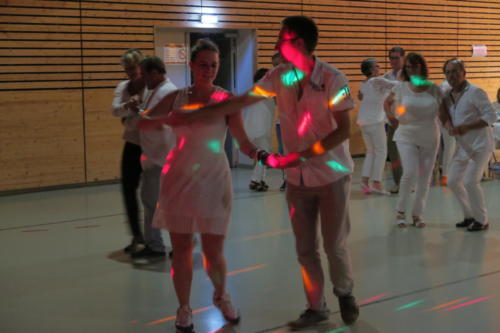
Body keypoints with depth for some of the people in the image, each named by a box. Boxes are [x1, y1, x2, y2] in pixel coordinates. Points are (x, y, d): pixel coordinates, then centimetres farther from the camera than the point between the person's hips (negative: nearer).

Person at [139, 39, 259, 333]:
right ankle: (184, 309, 23)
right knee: (182, 248, 6)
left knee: (214, 251, 1)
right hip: (179, 178, 2)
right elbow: (143, 122, -2)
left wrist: (259, 153, -32)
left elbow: (242, 141, -10)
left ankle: (221, 296, 32)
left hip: (213, 180, -2)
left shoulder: (226, 99, -4)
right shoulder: (177, 97, 3)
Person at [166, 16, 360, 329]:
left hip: (332, 175, -4)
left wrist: (298, 156, -24)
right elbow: (241, 100, -1)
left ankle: (345, 293, 31)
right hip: (297, 178, 4)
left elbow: (344, 131, -19)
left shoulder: (332, 78, -17)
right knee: (306, 248, 8)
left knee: (335, 245, 4)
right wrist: (193, 116, -5)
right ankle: (316, 307, 23)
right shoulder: (279, 76, -4)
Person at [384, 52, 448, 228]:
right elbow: (387, 102, 15)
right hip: (406, 137, -2)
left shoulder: (434, 89, -1)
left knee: (425, 177, 6)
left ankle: (417, 214, 21)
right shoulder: (401, 88, -3)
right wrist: (391, 117, 2)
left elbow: (443, 114, 5)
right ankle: (401, 211, 0)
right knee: (410, 172, -18)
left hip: (429, 138, 2)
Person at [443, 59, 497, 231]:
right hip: (463, 146, 8)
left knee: (470, 181, -15)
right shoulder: (448, 96, 7)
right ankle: (469, 215, 23)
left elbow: (491, 116, -18)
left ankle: (482, 220, 2)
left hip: (480, 144, -8)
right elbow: (447, 117, 18)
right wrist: (451, 128, -5)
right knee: (453, 181, 8)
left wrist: (467, 127, -26)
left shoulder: (475, 92, -14)